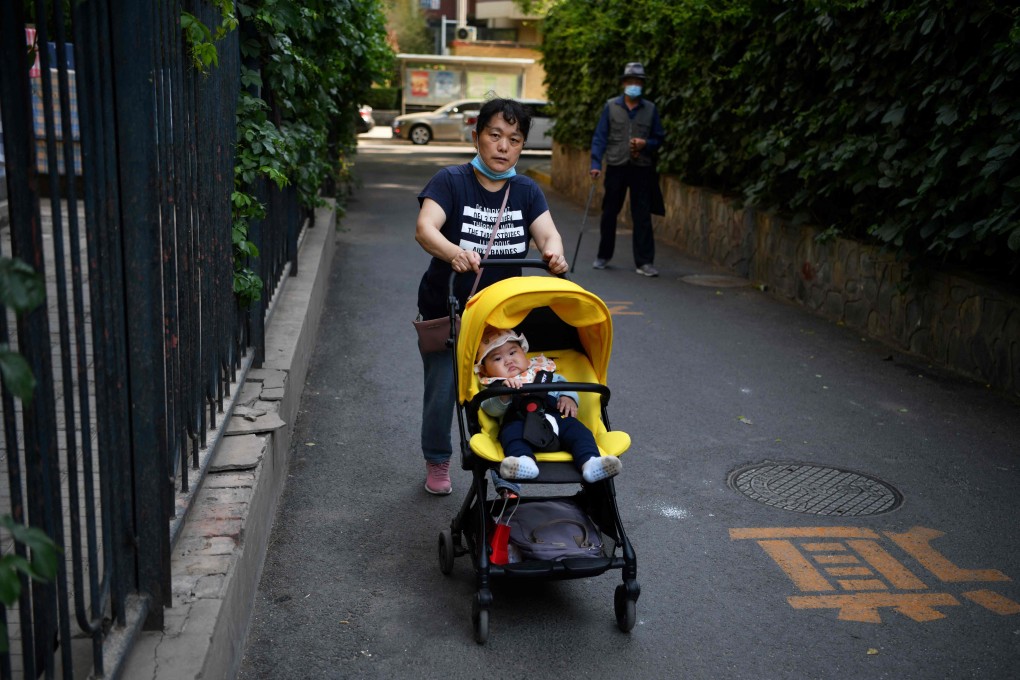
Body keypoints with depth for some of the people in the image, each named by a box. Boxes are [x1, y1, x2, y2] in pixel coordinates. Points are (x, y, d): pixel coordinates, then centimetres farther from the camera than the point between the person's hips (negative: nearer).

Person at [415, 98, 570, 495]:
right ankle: (437, 463, 27)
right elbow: (424, 228, -27)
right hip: (445, 310, -3)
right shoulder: (451, 182, -10)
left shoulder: (526, 191, 3)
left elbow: (547, 232, -13)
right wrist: (454, 253, -49)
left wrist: (553, 253, -38)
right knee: (443, 390, 0)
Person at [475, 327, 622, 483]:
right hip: (519, 422, -3)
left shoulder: (542, 372, 33)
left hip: (556, 418, 3)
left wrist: (568, 398, 6)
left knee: (576, 428, -22)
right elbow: (492, 409, 3)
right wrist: (504, 396, -19)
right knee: (512, 432, -35)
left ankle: (590, 462, -43)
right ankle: (523, 461, -63)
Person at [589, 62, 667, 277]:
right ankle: (603, 256, 25)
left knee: (642, 215, -2)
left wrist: (645, 144, -11)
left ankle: (644, 262, 1)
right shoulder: (611, 106, 2)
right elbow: (600, 137, 1)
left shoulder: (650, 109, 5)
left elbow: (659, 138, 10)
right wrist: (596, 164, -8)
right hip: (615, 167, 0)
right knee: (609, 213, 9)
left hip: (642, 168, 0)